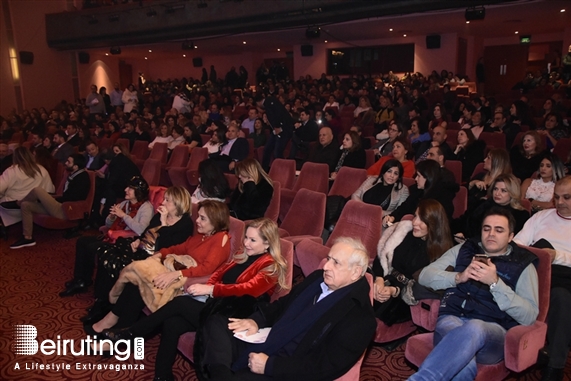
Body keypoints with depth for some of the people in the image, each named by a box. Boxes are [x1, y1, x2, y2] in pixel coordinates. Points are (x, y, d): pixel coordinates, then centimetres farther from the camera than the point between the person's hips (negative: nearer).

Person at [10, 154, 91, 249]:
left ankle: (19, 202, 15)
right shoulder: (73, 175, 16)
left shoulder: (82, 178, -12)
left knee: (37, 190, -18)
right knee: (25, 205, 6)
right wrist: (50, 199, 5)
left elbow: (72, 198, -18)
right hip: (59, 207, 10)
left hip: (64, 211, -10)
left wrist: (54, 200, -6)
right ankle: (27, 238, 5)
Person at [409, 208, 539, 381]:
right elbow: (425, 276, 13)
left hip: (493, 329, -1)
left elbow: (529, 316, 0)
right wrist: (458, 277, -4)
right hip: (452, 318, 1)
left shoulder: (523, 265, 13)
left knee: (474, 329, -40)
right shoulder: (463, 250, 20)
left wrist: (495, 283, -12)